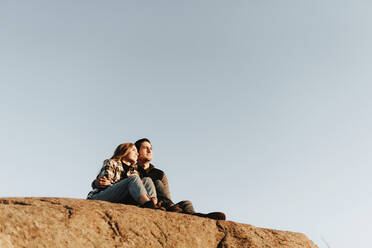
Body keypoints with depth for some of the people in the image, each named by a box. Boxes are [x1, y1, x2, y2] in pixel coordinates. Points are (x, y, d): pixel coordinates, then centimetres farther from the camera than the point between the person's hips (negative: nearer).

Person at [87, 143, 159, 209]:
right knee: (133, 179, -26)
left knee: (147, 180, -11)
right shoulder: (111, 163, 8)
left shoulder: (133, 171, 23)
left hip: (119, 202, 5)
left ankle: (154, 202, -40)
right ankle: (147, 203, -51)